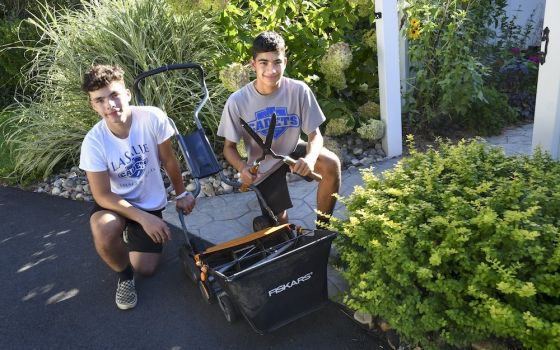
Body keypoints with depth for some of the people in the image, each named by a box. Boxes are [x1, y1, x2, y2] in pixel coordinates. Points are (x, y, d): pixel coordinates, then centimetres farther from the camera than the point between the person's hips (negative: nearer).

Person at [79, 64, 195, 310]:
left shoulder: (152, 118, -25)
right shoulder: (94, 141, -24)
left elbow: (168, 160, -9)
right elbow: (102, 195, -19)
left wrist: (181, 194, 2)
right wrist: (144, 218, -28)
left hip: (151, 202, 1)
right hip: (115, 202, -1)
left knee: (146, 269, 3)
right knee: (104, 230, -36)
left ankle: (132, 234, 37)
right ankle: (125, 277, -2)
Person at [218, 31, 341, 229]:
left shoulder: (299, 90, -21)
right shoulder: (237, 102, -22)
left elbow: (315, 135, -15)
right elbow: (229, 147, -12)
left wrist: (310, 158, -39)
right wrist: (243, 168, -34)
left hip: (293, 151, 1)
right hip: (263, 166, -1)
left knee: (331, 165, -28)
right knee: (280, 225, 1)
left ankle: (322, 226, -5)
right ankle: (263, 221, 40)